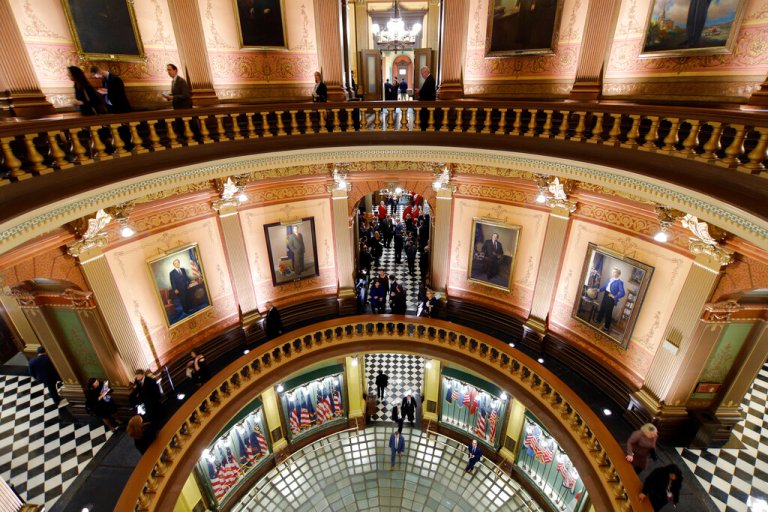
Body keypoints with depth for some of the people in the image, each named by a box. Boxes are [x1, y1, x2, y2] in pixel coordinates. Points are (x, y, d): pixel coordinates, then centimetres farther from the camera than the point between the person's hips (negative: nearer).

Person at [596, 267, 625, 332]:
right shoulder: (609, 279, 7)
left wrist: (614, 297, -21)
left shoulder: (619, 282, -14)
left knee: (608, 312, 3)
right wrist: (599, 290, 5)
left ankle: (607, 327, 15)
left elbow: (622, 293, -17)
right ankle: (598, 321, 37)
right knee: (602, 309, 18)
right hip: (605, 295, 6)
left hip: (611, 298, -6)